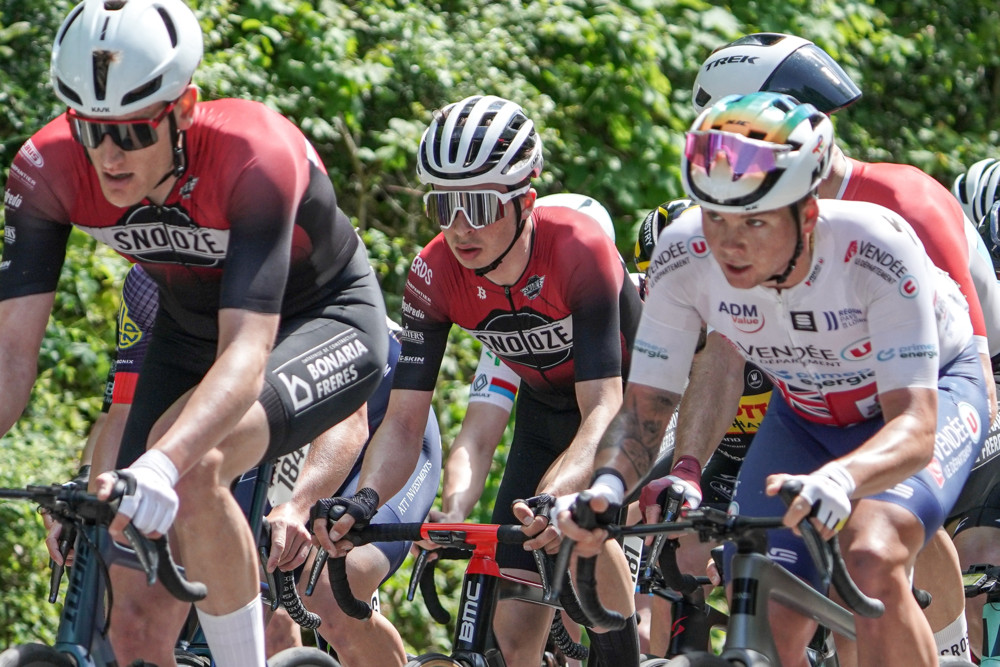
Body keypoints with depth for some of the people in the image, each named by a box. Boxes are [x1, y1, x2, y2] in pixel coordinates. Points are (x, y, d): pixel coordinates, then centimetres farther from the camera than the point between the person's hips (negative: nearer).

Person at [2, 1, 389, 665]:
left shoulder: (255, 155, -36)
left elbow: (247, 354, -45)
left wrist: (161, 465, -62)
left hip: (328, 323, -5)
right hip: (190, 332, 5)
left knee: (193, 463, -36)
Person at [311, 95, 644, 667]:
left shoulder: (578, 250, -34)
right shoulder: (436, 274, -22)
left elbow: (603, 410, -40)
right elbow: (405, 419, -22)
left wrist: (554, 497, -57)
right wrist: (365, 499, -42)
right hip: (544, 412, 4)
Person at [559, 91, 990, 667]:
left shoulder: (877, 249, -37)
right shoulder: (685, 256, -27)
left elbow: (915, 429, -42)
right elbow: (643, 410, -19)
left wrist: (839, 479, -63)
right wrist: (606, 487, -41)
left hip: (930, 389, -4)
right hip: (806, 413, 4)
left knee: (872, 565, -31)